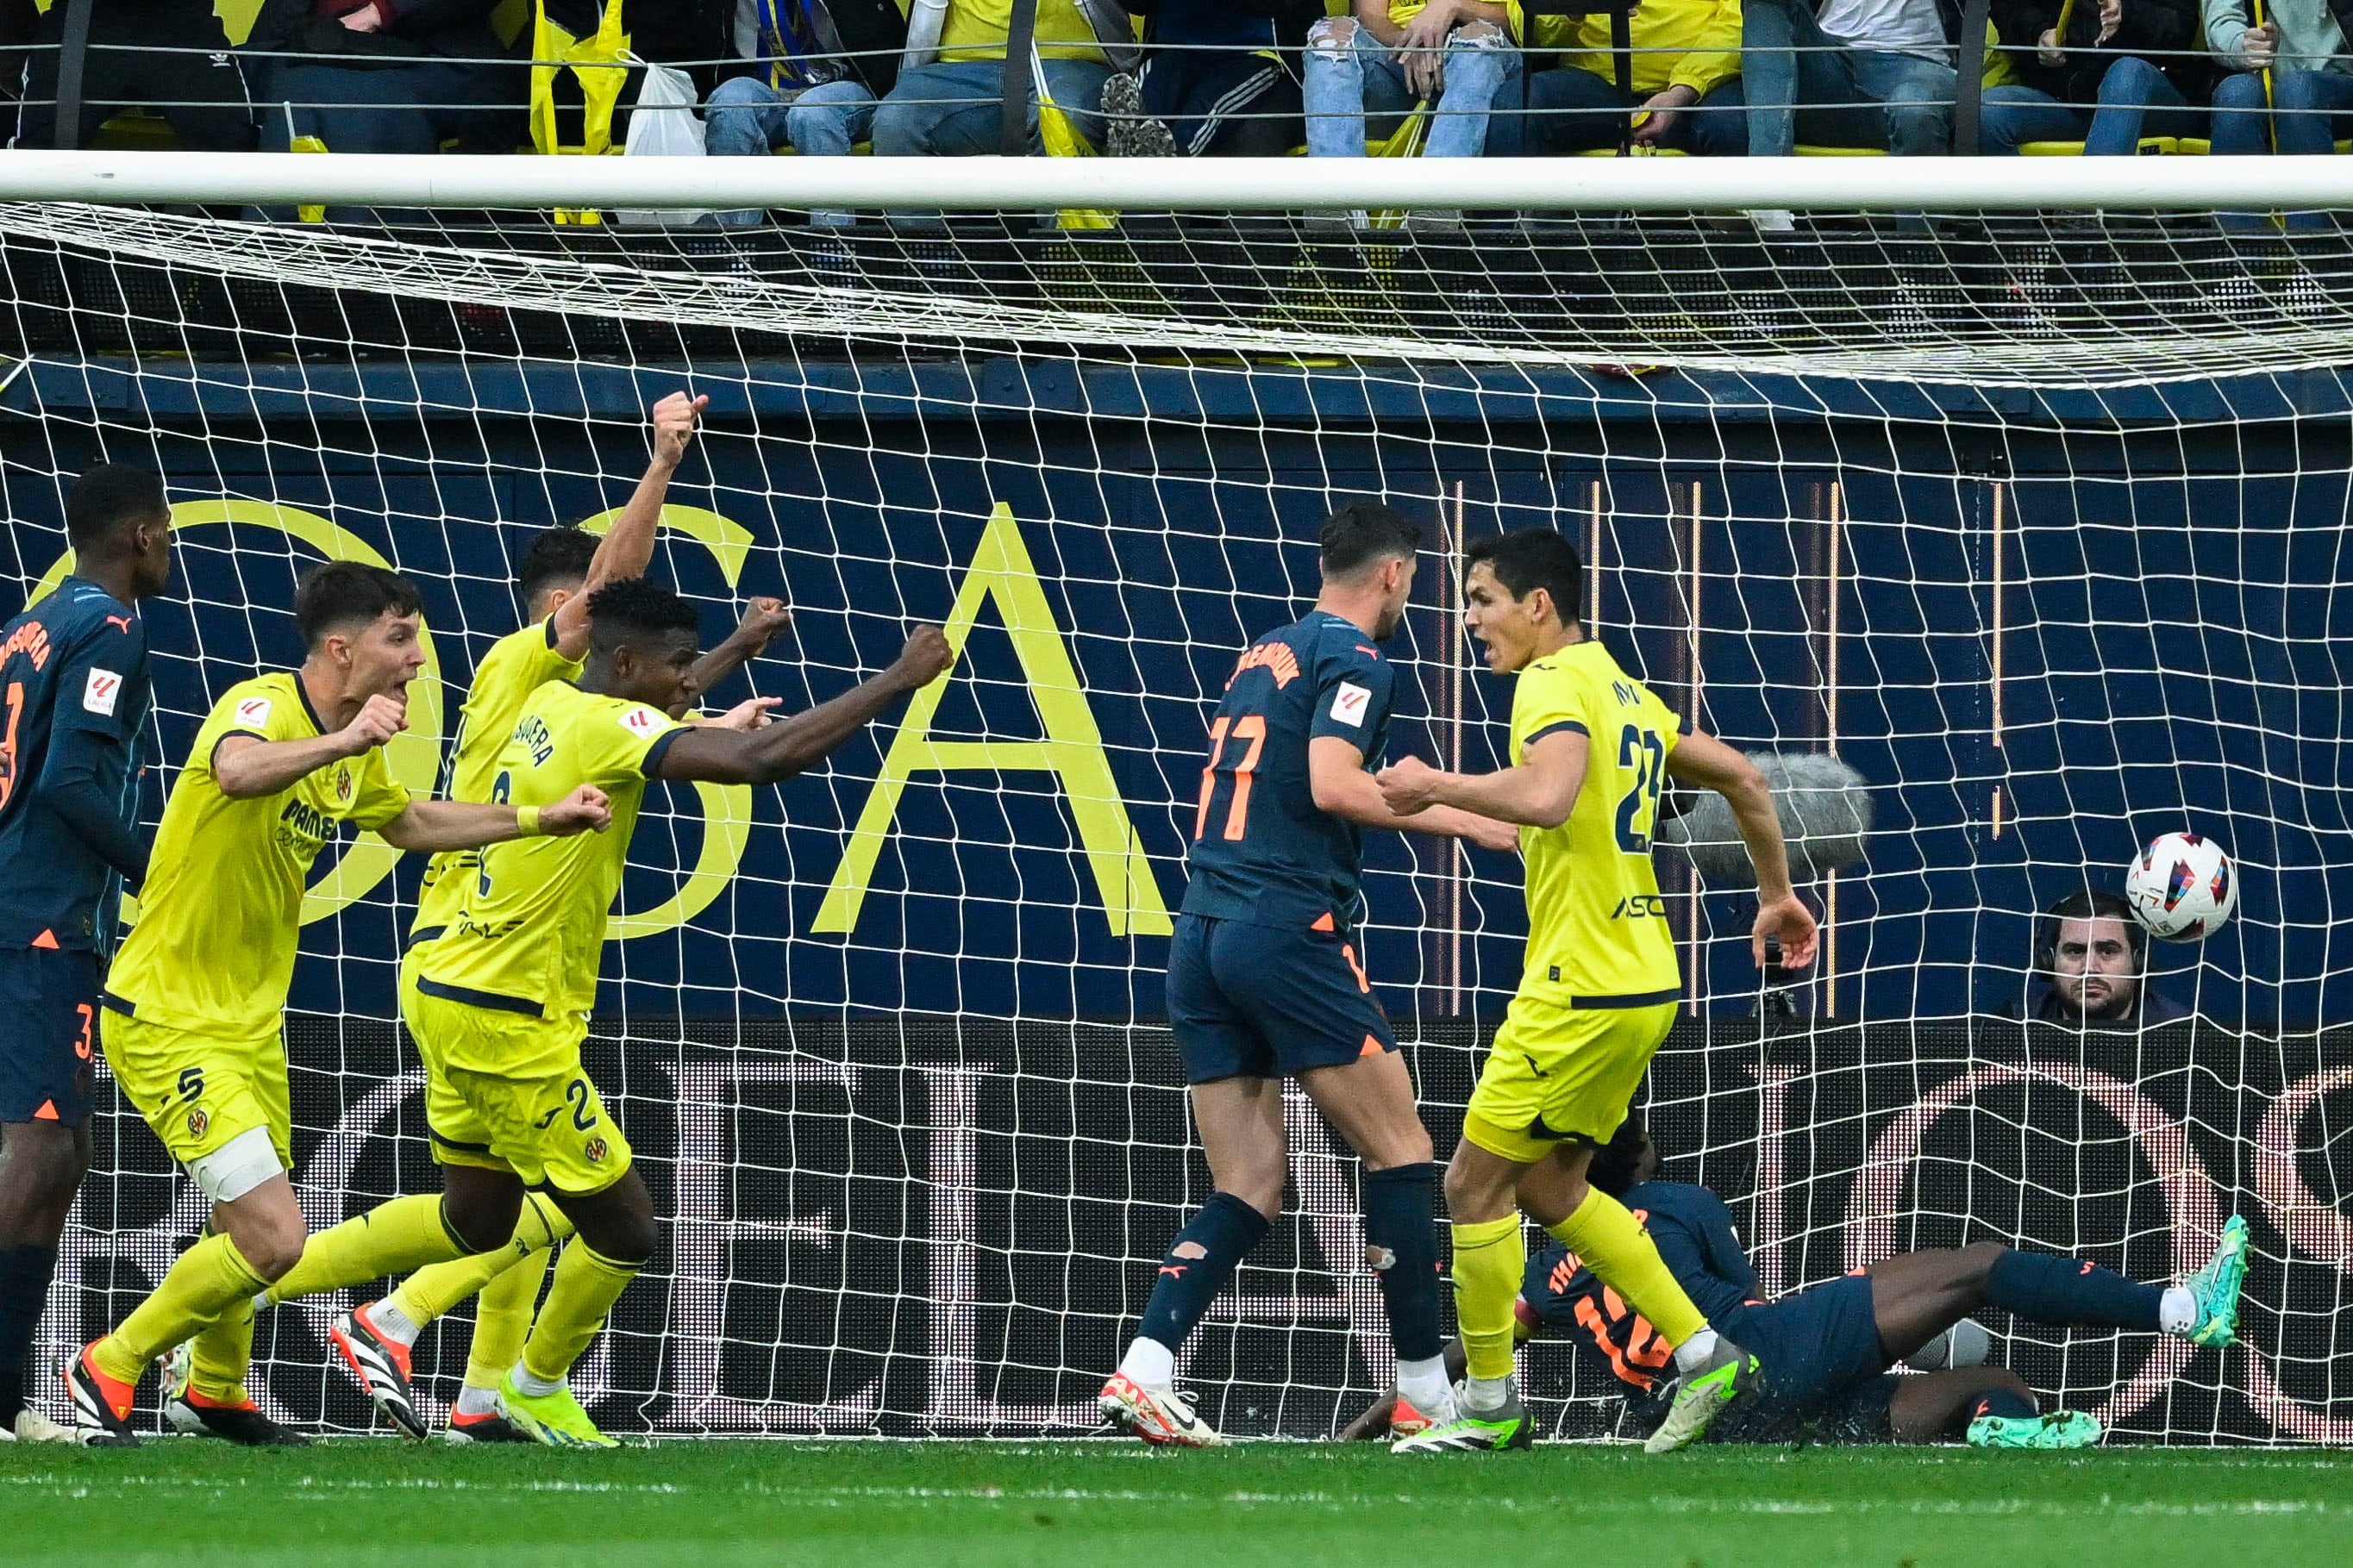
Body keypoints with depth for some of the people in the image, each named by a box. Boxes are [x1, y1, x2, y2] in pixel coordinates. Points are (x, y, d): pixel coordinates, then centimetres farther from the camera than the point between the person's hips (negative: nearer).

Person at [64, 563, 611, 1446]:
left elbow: (410, 823, 29)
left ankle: (215, 1394, 44)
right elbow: (237, 771, -46)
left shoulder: (353, 751, 7)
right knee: (272, 1240, -15)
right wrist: (341, 741, -63)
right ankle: (108, 1372, 2)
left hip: (250, 1020, 9)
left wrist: (541, 820, 22)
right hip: (168, 1018, -9)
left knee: (249, 1231, 22)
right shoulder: (264, 707, -21)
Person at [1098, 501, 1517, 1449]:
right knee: (1400, 1153, 0)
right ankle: (1426, 1395, 0)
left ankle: (1142, 1372, -11)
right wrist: (1458, 820, -10)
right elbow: (1333, 784, -18)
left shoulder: (1261, 657, 21)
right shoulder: (1355, 660, -4)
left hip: (1202, 938, 8)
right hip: (1289, 928, -8)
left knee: (1249, 1190, 6)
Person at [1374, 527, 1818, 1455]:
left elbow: (1546, 794, -33)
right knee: (1548, 1185, 17)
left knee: (1476, 1183, 0)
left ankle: (1489, 1404, 6)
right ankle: (1705, 1356, 14)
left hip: (1582, 990, -9)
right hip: (1642, 985, 9)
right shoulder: (1624, 692, 16)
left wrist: (1433, 785, -20)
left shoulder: (1555, 683, -13)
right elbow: (1741, 778, 24)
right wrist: (1777, 894, 33)